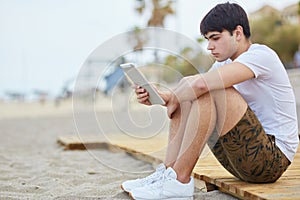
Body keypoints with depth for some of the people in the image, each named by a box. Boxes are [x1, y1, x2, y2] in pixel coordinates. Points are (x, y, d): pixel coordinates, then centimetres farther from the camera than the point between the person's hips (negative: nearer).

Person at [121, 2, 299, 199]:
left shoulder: (261, 55, -15)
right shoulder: (225, 62, 12)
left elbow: (202, 83, -30)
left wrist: (174, 100, -13)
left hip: (274, 158, -8)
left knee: (210, 90, -26)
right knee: (186, 85, 2)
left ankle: (179, 179, -22)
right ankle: (168, 170, -5)